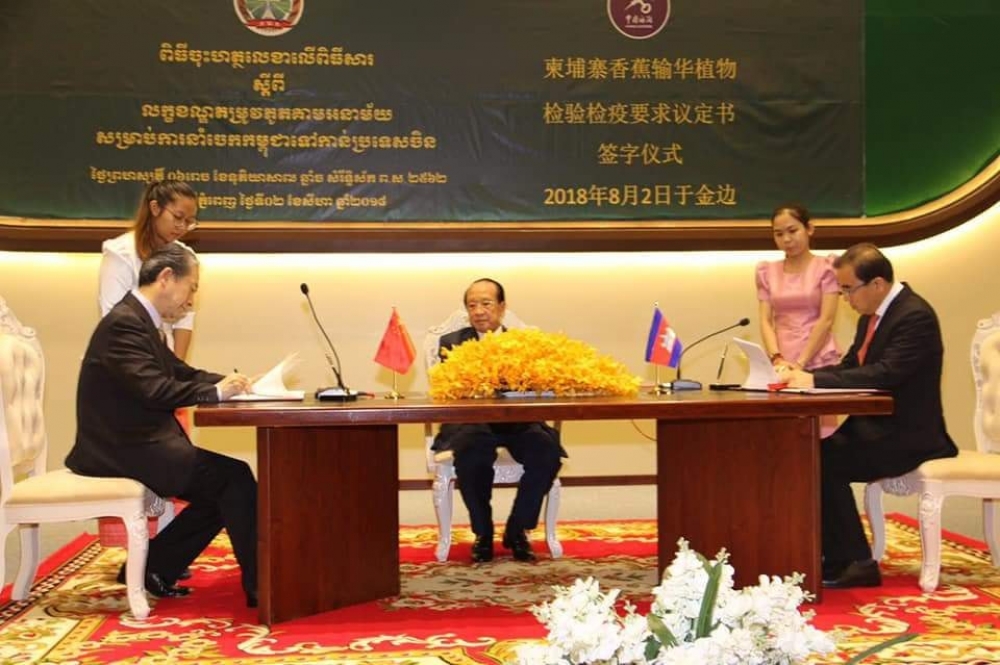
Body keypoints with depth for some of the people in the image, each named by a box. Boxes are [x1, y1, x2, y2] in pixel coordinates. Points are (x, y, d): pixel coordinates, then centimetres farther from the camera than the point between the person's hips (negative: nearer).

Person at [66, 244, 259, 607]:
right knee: (234, 476, -16)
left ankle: (153, 567, 11)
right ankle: (260, 586, -7)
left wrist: (233, 381, 1)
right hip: (123, 449, -11)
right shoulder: (123, 323, -18)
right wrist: (216, 391, -19)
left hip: (136, 443, 11)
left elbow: (183, 372, 17)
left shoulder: (139, 320, 14)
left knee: (224, 489, 6)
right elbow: (154, 390, -28)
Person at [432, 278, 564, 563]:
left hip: (517, 423, 2)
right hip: (472, 423, -1)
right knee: (470, 453, -35)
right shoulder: (451, 343, 10)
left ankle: (517, 530, -4)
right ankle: (483, 532, -8)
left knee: (547, 451, -28)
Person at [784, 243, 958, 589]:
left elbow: (885, 374, -29)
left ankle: (853, 563, -12)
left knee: (826, 460, -23)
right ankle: (831, 556, -2)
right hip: (877, 428, 9)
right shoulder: (873, 314, 12)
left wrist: (815, 380, -31)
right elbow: (850, 367, 14)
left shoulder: (915, 316, -18)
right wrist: (805, 375, -5)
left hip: (905, 436, -9)